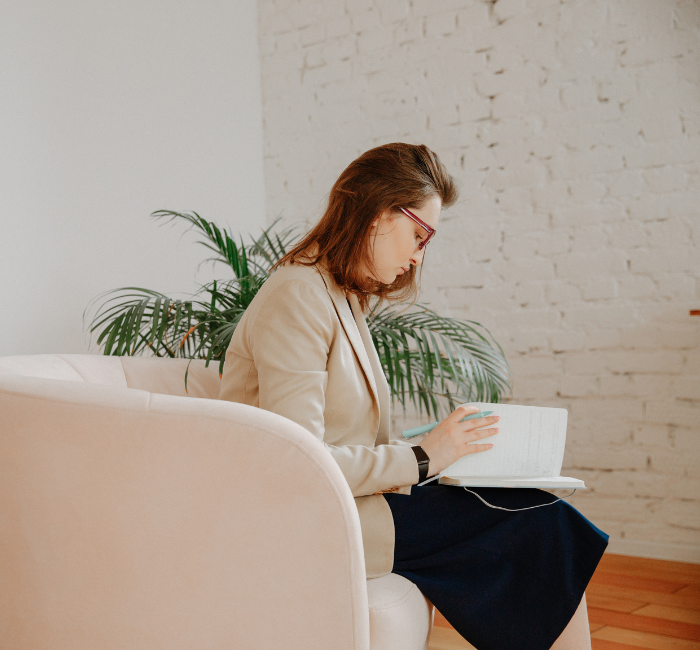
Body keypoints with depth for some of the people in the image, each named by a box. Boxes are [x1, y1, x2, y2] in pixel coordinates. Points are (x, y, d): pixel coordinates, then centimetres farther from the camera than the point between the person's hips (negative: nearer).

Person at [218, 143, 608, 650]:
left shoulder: (347, 299, 16)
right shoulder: (297, 297, -15)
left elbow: (346, 442, 11)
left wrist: (445, 446, -3)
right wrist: (421, 458, -14)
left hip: (350, 496, 9)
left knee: (544, 517, -5)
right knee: (539, 525, -13)